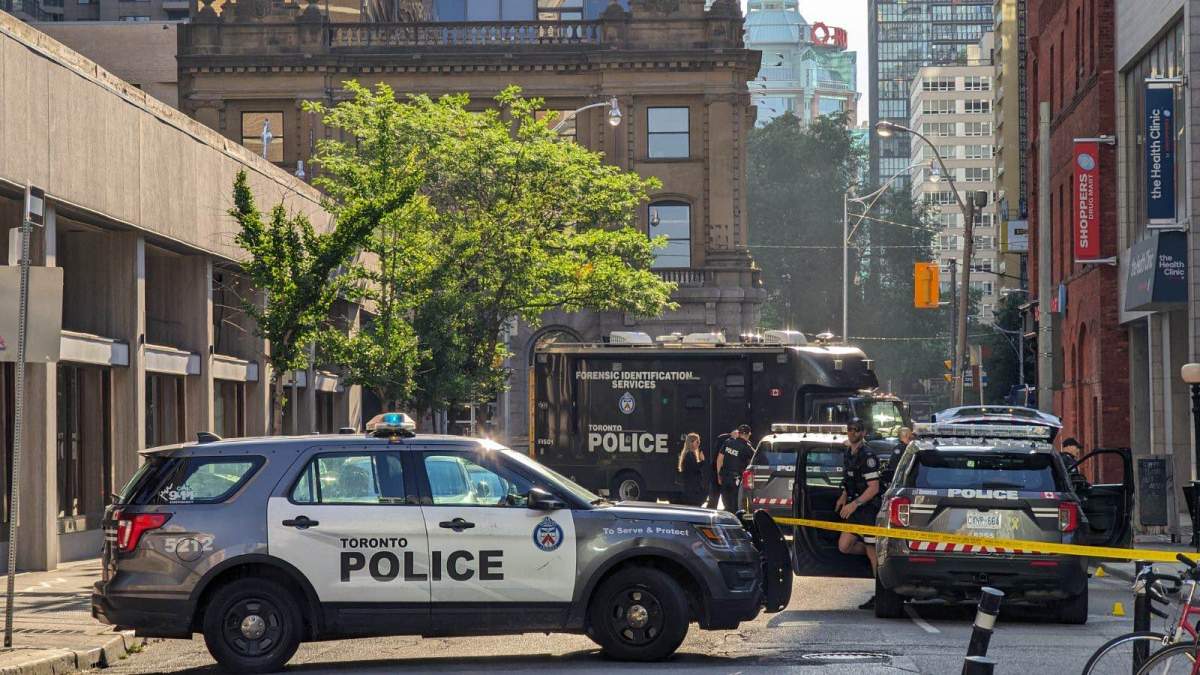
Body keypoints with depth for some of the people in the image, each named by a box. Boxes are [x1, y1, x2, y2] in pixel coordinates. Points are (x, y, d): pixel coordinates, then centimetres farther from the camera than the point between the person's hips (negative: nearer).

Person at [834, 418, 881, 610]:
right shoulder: (848, 453, 13)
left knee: (872, 553, -4)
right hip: (855, 509, 9)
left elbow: (873, 488, -18)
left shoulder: (867, 456, -15)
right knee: (844, 546, 1)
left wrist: (855, 504, -21)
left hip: (869, 509, -9)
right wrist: (844, 497, 14)